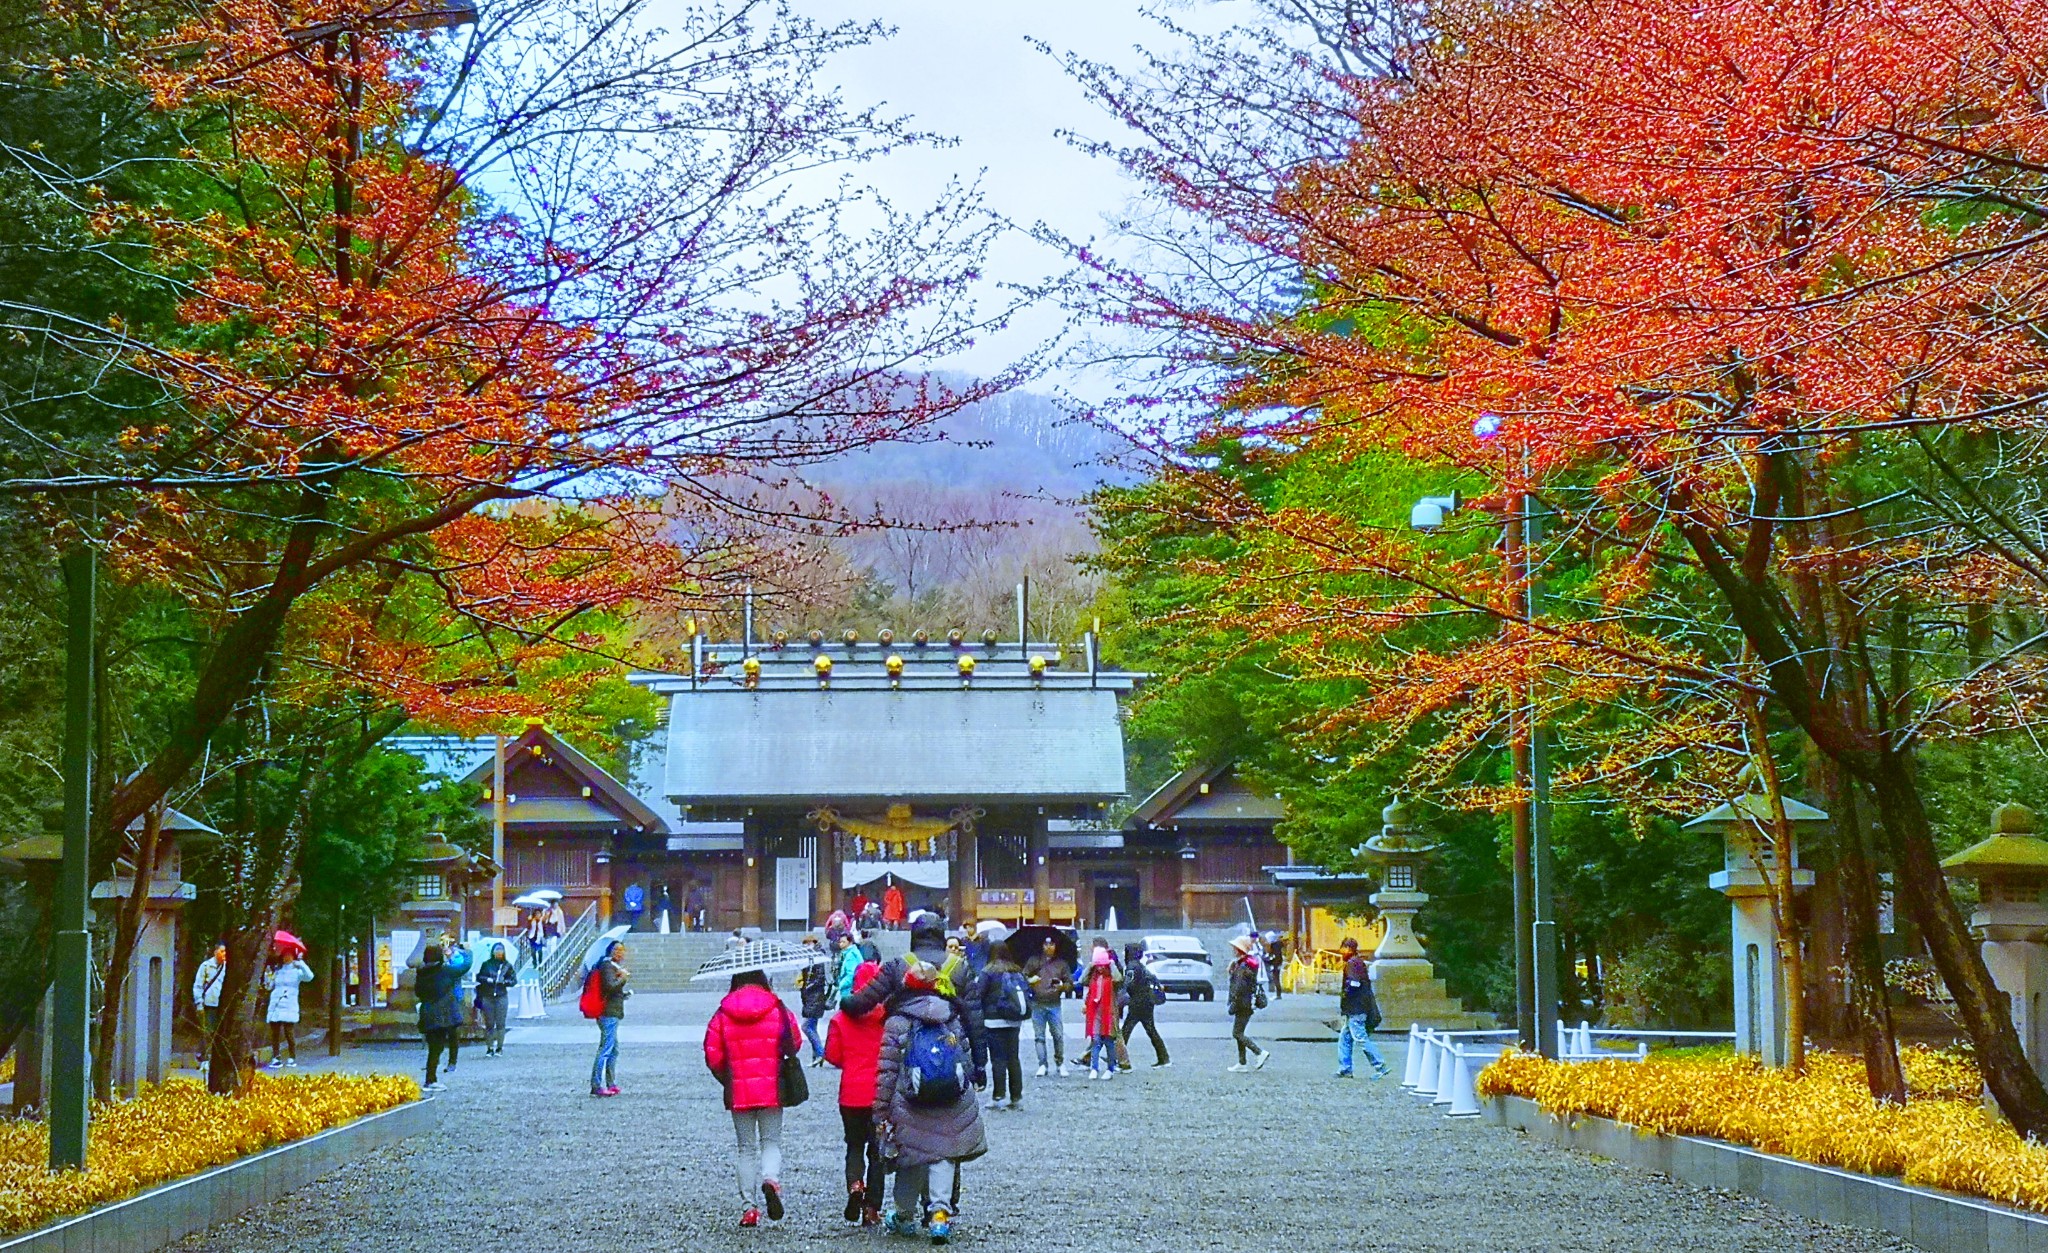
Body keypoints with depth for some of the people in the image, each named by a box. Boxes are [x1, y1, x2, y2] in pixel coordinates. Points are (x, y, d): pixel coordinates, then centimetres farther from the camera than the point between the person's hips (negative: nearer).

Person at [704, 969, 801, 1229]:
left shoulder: (722, 1014, -2)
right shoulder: (778, 1010, -3)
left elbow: (712, 1056, -2)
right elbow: (793, 1045, 2)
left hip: (738, 1092, 1)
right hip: (772, 1090, -1)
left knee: (746, 1148, 10)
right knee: (771, 1141, 10)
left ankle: (748, 1208, 5)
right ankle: (771, 1179, -21)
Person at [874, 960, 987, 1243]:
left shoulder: (897, 1023, -4)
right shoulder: (952, 1019, 7)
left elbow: (886, 1071, -5)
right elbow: (966, 1057, 15)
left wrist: (881, 1112, 0)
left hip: (909, 1104, -2)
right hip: (954, 1104, 2)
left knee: (910, 1159, 12)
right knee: (944, 1156, 6)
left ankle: (903, 1216, 24)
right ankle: (939, 1212, -11)